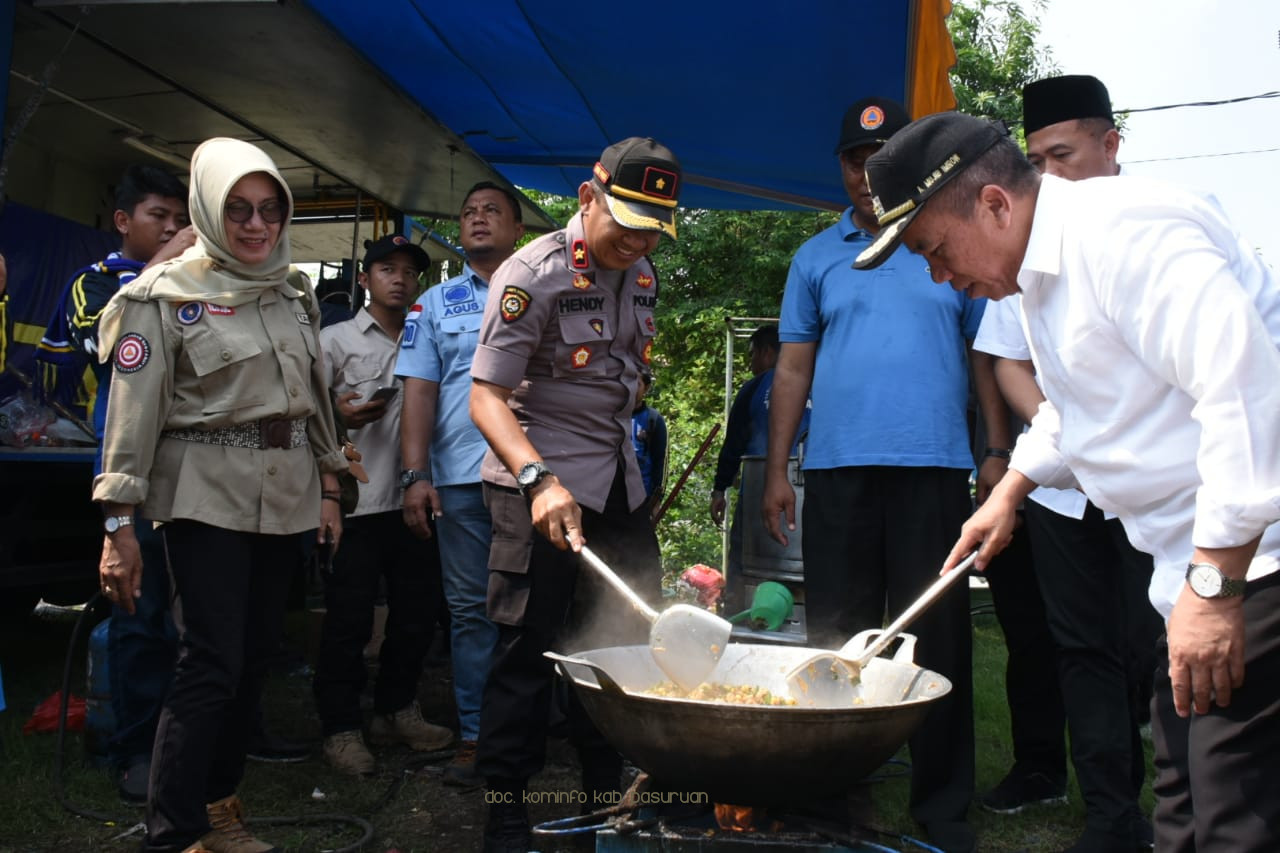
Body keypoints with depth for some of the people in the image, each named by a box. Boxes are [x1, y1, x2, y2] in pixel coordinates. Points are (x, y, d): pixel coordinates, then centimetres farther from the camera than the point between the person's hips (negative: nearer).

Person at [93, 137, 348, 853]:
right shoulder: (165, 295, -5)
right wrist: (120, 526, -12)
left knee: (255, 655, 9)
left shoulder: (295, 300, 13)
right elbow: (133, 413, -9)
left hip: (286, 496, 6)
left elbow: (316, 400, 18)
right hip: (207, 496, -6)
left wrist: (328, 490, 15)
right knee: (212, 665, -9)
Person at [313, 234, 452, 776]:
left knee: (416, 614, 11)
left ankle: (396, 712, 27)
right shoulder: (335, 340, 4)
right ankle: (341, 727, 10)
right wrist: (339, 416, -19)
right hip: (358, 501, -5)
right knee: (349, 619, -2)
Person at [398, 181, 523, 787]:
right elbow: (419, 392, 7)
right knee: (470, 609, 5)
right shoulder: (437, 303, 14)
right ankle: (474, 736, 13)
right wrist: (416, 476, -3)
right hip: (462, 476, 1)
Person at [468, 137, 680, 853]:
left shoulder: (643, 276, 8)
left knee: (627, 643, 10)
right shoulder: (532, 275, -15)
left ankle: (607, 793, 27)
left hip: (620, 482, 7)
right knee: (529, 649, -3)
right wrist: (540, 478, -34)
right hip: (541, 485, -7)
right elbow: (486, 395, -20)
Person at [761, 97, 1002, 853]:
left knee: (937, 636, 3)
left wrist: (1000, 455, 1)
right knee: (837, 636, 7)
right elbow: (793, 371, 10)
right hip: (838, 472, 1)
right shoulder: (817, 259, 12)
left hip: (935, 469, -1)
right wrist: (777, 472, 4)